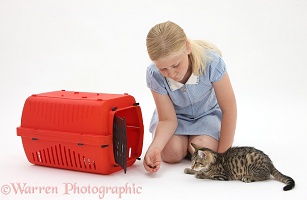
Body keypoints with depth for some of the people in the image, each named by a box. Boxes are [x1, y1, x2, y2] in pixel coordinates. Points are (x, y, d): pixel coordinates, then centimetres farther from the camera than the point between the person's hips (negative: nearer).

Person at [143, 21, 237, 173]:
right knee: (171, 152, -25)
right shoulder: (154, 75, -29)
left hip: (207, 113, -1)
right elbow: (168, 120, -21)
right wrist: (155, 147, -43)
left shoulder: (211, 61, -34)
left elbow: (229, 109, -23)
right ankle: (184, 138, 10)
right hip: (177, 115, 1)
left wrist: (222, 154, -21)